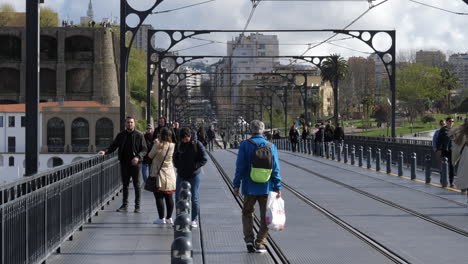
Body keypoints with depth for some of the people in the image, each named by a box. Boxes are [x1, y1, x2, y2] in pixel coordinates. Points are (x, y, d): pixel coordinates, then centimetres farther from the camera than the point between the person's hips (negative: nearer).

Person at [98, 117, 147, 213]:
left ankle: (137, 206, 8)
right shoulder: (121, 135, 8)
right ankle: (125, 205, 16)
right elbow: (113, 146, 10)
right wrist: (105, 152, -7)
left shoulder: (139, 136, -1)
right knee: (125, 185, 9)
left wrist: (138, 157, -21)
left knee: (137, 185, 1)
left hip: (135, 164, -3)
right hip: (124, 164, 3)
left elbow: (144, 149, -3)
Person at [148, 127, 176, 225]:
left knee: (159, 197, 1)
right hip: (170, 175, 5)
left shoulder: (158, 145, -15)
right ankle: (169, 218, 16)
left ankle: (161, 218, 2)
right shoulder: (173, 146, -3)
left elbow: (150, 155, -2)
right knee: (169, 197, 11)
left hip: (159, 174, -5)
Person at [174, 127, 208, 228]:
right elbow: (175, 157, 19)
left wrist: (195, 167, -14)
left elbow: (204, 159, -6)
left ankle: (194, 220, 10)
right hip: (181, 175, 4)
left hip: (193, 175, -4)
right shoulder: (180, 145, 4)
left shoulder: (197, 144, -7)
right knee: (178, 198, 5)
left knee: (194, 198, 1)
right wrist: (178, 166, 3)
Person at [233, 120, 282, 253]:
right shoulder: (271, 146, 0)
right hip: (266, 187, 1)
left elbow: (240, 166, -6)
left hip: (250, 187, -1)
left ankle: (249, 240, 1)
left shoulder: (245, 145, -5)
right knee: (265, 216, 9)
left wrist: (236, 184, 1)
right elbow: (275, 168, -2)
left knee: (247, 213, 13)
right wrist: (278, 187, 1)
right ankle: (260, 243, 6)